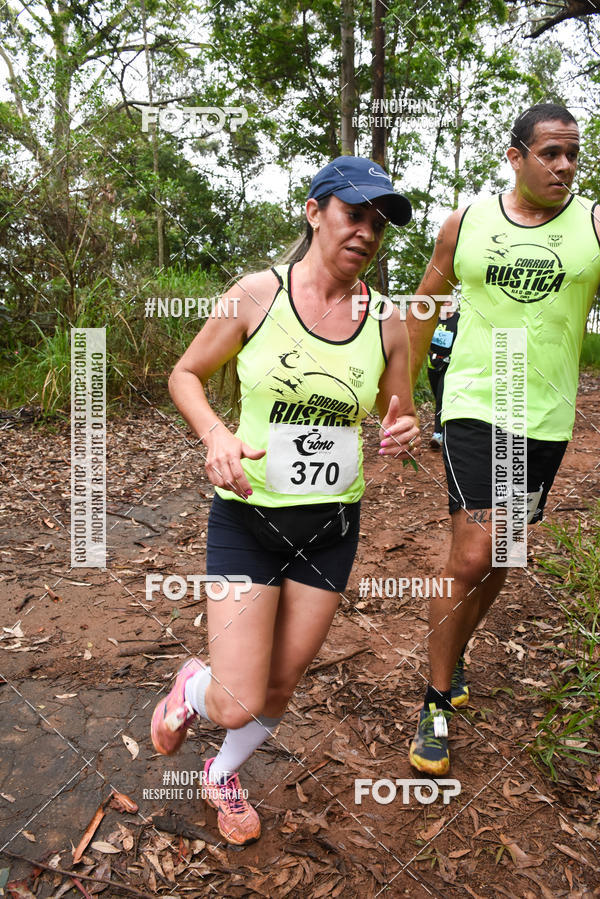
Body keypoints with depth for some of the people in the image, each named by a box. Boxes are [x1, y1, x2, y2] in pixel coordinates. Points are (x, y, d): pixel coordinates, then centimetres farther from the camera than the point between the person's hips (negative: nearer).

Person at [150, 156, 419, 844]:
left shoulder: (386, 322, -1)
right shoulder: (257, 295, -9)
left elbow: (400, 418, 10)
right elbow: (185, 374, 1)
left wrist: (405, 434, -14)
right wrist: (215, 434, -19)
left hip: (332, 523, 3)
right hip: (247, 514, -3)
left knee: (281, 685, 16)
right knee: (238, 704, -5)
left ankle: (224, 774, 48)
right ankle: (194, 687, 35)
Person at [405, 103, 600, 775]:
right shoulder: (466, 224, 4)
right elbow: (424, 309, 12)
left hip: (546, 419, 2)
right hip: (474, 406, -1)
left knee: (499, 559, 13)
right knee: (471, 558, -10)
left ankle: (451, 658, 38)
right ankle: (437, 706, 8)